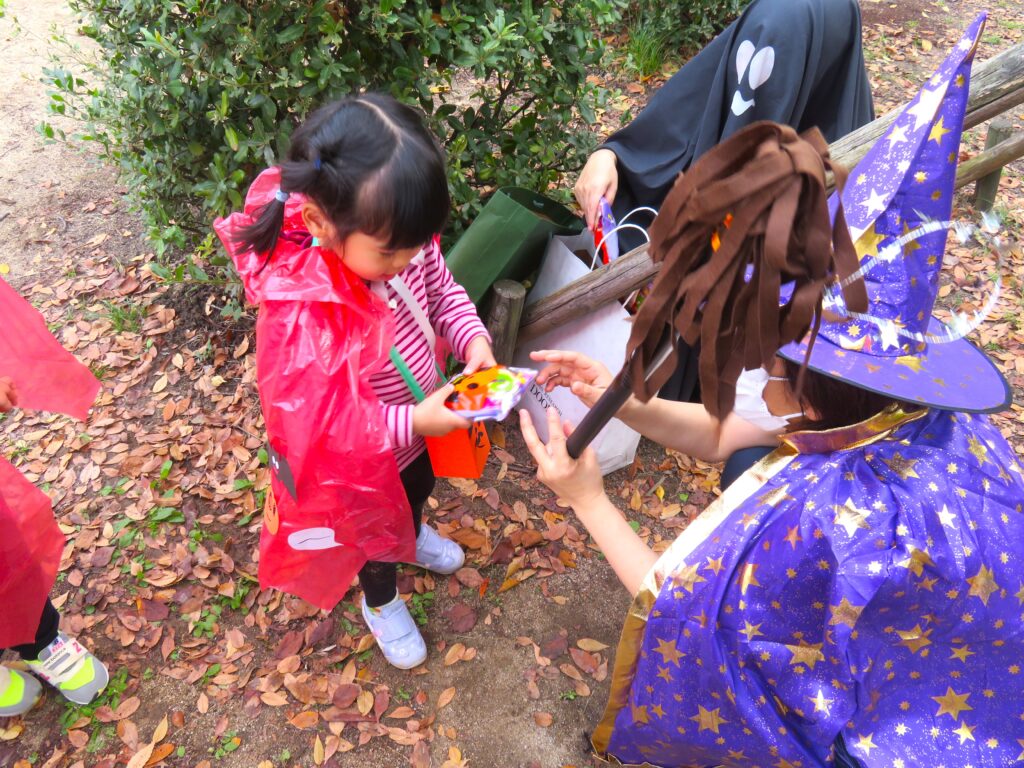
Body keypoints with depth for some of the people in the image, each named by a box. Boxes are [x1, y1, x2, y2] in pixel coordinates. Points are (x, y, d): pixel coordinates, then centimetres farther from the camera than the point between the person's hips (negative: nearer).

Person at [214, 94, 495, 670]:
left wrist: (473, 339, -23)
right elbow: (315, 425, -34)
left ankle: (414, 536, 73)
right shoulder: (297, 316, -42)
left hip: (418, 427, 6)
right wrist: (412, 423, -36)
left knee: (420, 489, 37)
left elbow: (442, 289, -5)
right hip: (362, 466, -6)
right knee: (376, 530, 26)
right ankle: (382, 602, 60)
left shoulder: (393, 238, -24)